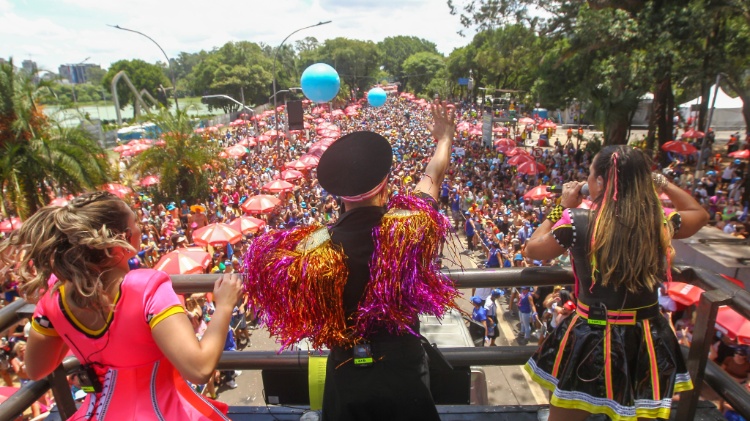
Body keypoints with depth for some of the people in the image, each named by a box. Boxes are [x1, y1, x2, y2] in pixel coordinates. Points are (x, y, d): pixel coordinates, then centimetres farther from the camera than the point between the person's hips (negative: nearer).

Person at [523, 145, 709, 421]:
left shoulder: (579, 222, -20)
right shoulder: (660, 222, -8)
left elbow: (533, 250, -1)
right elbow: (699, 214, 16)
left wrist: (562, 208, 4)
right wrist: (664, 184, 14)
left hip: (592, 340, -3)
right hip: (647, 343, 4)